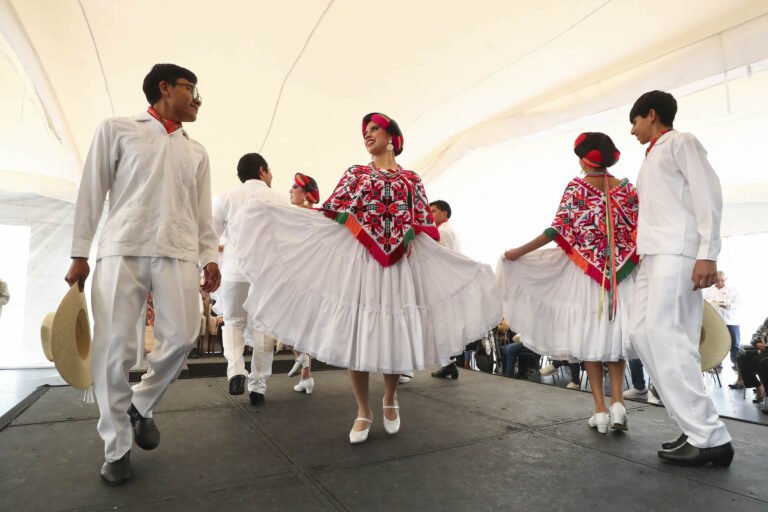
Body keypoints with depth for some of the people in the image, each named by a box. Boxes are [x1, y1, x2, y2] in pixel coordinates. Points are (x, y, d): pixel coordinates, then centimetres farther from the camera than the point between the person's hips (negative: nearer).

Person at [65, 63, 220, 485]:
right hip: (122, 249, -2)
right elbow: (91, 192, 6)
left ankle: (141, 406, 21)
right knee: (114, 348, -3)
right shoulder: (117, 129, 10)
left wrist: (210, 256, 6)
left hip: (178, 252, 3)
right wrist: (79, 253, 1)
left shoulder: (197, 151, 20)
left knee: (181, 337, -8)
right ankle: (116, 447, 13)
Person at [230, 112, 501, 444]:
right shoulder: (355, 174, 14)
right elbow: (331, 213, 6)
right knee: (355, 334, -3)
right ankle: (363, 411, 15)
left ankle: (390, 400, 29)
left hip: (400, 263, 1)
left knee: (396, 335, 2)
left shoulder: (412, 179, 15)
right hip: (358, 260, 0)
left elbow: (424, 225, 13)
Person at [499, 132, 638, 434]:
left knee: (589, 336, 3)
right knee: (614, 333, 11)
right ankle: (617, 403, 2)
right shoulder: (626, 187, 7)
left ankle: (600, 409, 5)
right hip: (620, 274, 3)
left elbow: (558, 230, -10)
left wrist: (519, 252, -6)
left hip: (585, 272, -3)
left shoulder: (577, 186, -4)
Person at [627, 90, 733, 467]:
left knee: (665, 336, -16)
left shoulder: (680, 142, 4)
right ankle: (696, 427, 7)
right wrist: (642, 252, 13)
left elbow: (708, 193, -8)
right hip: (654, 255, 9)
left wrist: (707, 254, -18)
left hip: (677, 252, -9)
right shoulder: (651, 158, 28)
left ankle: (710, 438, -7)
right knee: (642, 332, 1)